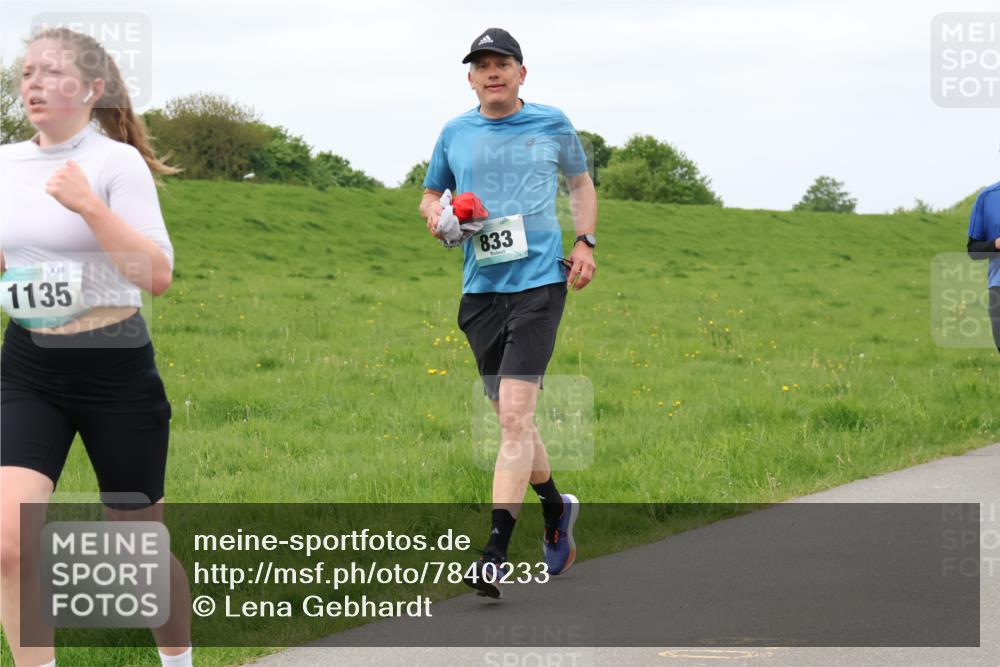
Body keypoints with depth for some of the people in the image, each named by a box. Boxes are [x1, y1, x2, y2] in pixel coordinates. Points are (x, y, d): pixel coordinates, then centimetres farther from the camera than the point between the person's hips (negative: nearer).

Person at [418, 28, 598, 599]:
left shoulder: (552, 124, 5)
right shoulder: (455, 134, 9)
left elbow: (581, 182, 20)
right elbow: (431, 193, 23)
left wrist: (585, 242, 7)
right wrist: (436, 214, 0)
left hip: (539, 280, -4)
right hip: (481, 289, 4)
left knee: (515, 412, -16)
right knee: (511, 418, 10)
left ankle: (497, 553, -20)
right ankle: (556, 507, 37)